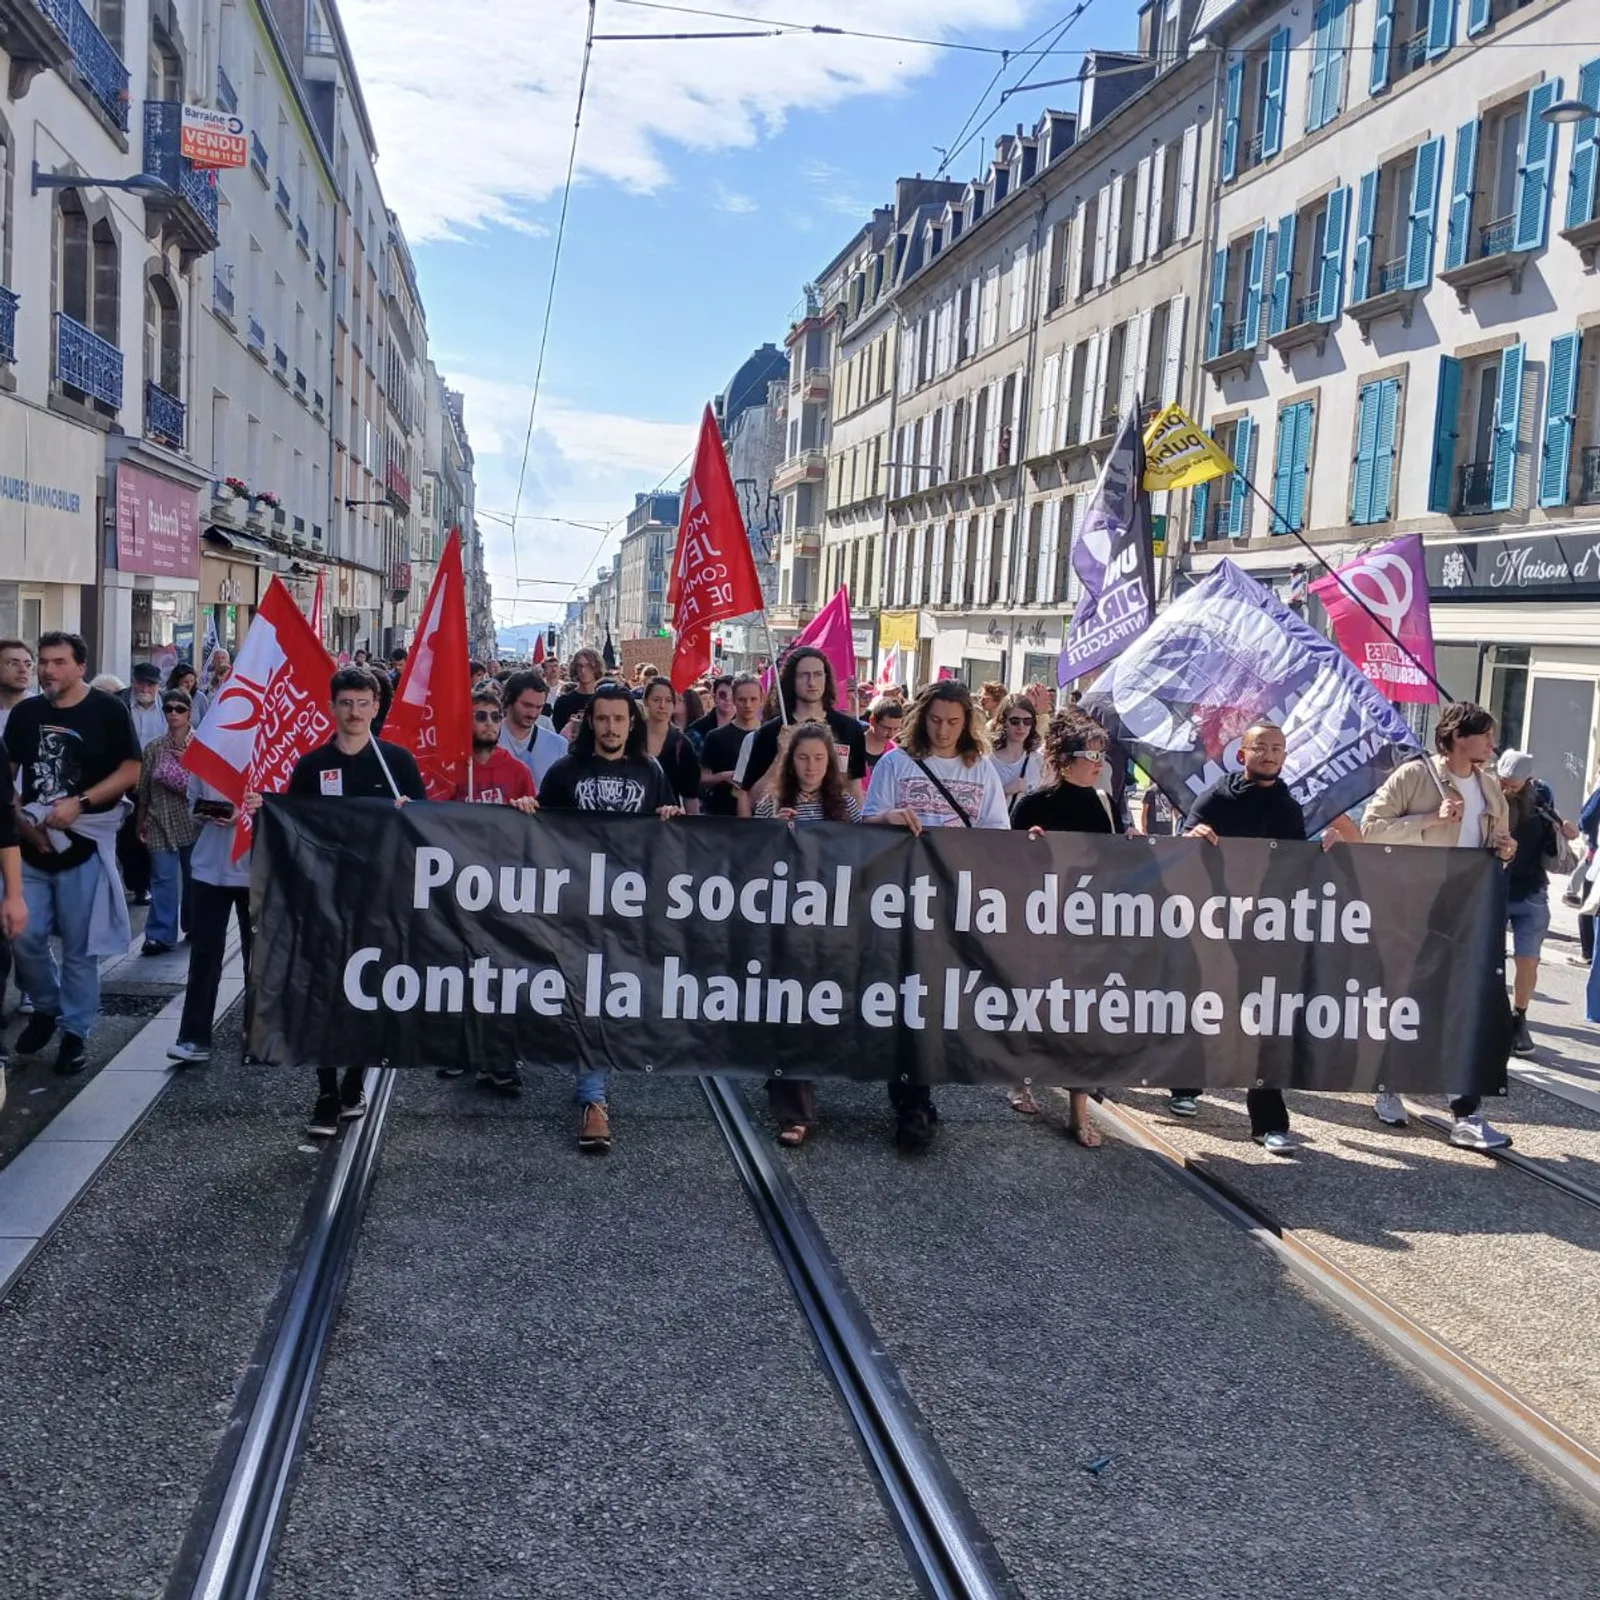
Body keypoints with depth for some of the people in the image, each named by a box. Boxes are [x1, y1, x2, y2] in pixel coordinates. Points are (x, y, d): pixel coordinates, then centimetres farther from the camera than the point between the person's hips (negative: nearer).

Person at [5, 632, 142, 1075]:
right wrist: (21, 823, -4)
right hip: (31, 846, 4)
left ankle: (75, 1033, 16)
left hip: (85, 845, -3)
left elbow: (131, 771, -8)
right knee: (24, 937, 2)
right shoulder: (25, 713, 7)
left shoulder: (107, 710, -5)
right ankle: (45, 1008, 27)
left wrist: (80, 803, -18)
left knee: (79, 947, 3)